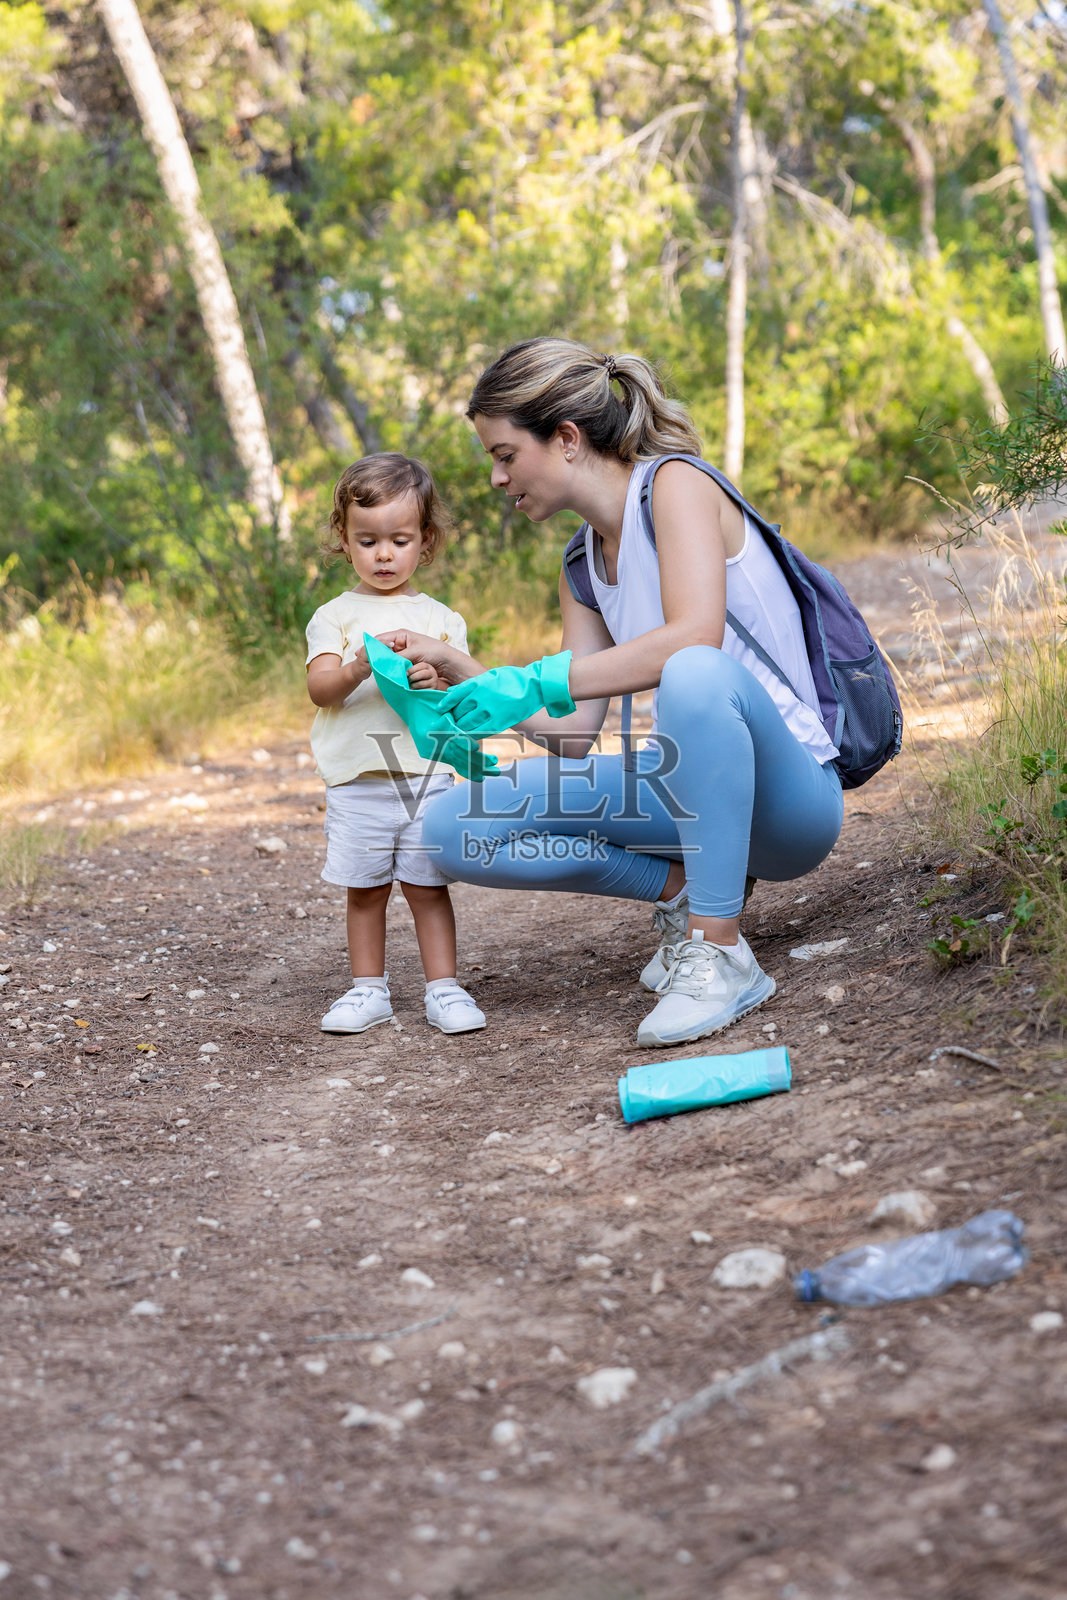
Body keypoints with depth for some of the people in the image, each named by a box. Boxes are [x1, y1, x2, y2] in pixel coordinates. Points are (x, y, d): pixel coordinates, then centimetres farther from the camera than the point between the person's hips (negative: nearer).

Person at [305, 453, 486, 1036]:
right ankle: (369, 990, 17)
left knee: (428, 886, 1)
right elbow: (319, 688, -5)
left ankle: (443, 988, 8)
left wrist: (439, 678, -16)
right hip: (357, 783, 0)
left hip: (427, 774, 0)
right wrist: (358, 668, -25)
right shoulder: (334, 616, 7)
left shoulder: (440, 618, 10)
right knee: (364, 890, 6)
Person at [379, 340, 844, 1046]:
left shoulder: (676, 483, -11)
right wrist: (458, 668, 2)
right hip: (691, 796, 7)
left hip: (790, 796, -7)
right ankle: (680, 889, 4)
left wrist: (537, 682, -29)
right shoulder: (584, 563, 12)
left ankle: (723, 954, -27)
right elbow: (575, 730, 9)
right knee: (453, 826, -7)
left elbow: (696, 636, -29)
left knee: (695, 674, -41)